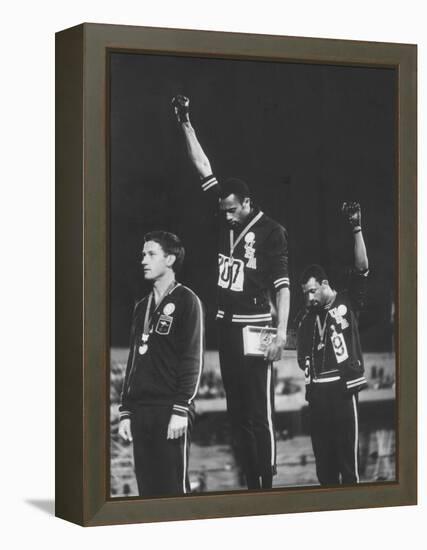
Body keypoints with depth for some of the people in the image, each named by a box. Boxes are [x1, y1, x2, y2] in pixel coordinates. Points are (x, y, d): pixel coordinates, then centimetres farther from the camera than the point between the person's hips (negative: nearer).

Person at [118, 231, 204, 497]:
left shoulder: (186, 301, -2)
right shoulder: (142, 307, 19)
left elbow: (193, 359, -9)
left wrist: (181, 410, -16)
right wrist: (126, 412, 13)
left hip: (170, 411, -6)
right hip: (140, 411, 7)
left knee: (173, 488, -8)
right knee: (147, 488, 6)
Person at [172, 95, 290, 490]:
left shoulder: (271, 232, -7)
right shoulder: (227, 222, 9)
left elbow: (282, 286, -10)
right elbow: (204, 170, 11)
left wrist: (281, 334, -19)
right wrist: (186, 124, 9)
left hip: (255, 329, -6)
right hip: (227, 327, 7)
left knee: (260, 414, -6)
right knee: (237, 414, 8)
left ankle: (267, 487, -3)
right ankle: (250, 486, 13)